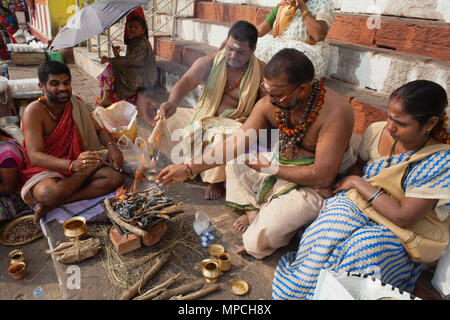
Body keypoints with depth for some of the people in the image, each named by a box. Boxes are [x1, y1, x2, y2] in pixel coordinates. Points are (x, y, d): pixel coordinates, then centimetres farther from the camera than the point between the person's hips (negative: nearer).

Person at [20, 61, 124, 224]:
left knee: (115, 177, -21)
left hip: (77, 166, 6)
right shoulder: (34, 111, -15)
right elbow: (35, 156, -24)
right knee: (49, 193, -40)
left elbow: (99, 130, 13)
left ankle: (53, 204, -22)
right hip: (44, 170, -6)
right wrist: (73, 165, -43)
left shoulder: (76, 105, 2)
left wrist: (111, 146, -13)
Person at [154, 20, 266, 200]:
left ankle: (216, 180, -12)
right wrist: (173, 102, -44)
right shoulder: (209, 63, -7)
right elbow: (187, 81, -23)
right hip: (204, 118, 3)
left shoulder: (261, 71, -7)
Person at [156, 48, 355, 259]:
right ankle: (254, 213, 2)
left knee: (257, 242, -24)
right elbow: (238, 142, -10)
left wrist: (271, 168, -22)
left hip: (313, 186, -6)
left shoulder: (335, 111, -29)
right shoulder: (270, 104, -12)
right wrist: (188, 169, -14)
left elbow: (322, 176, -29)